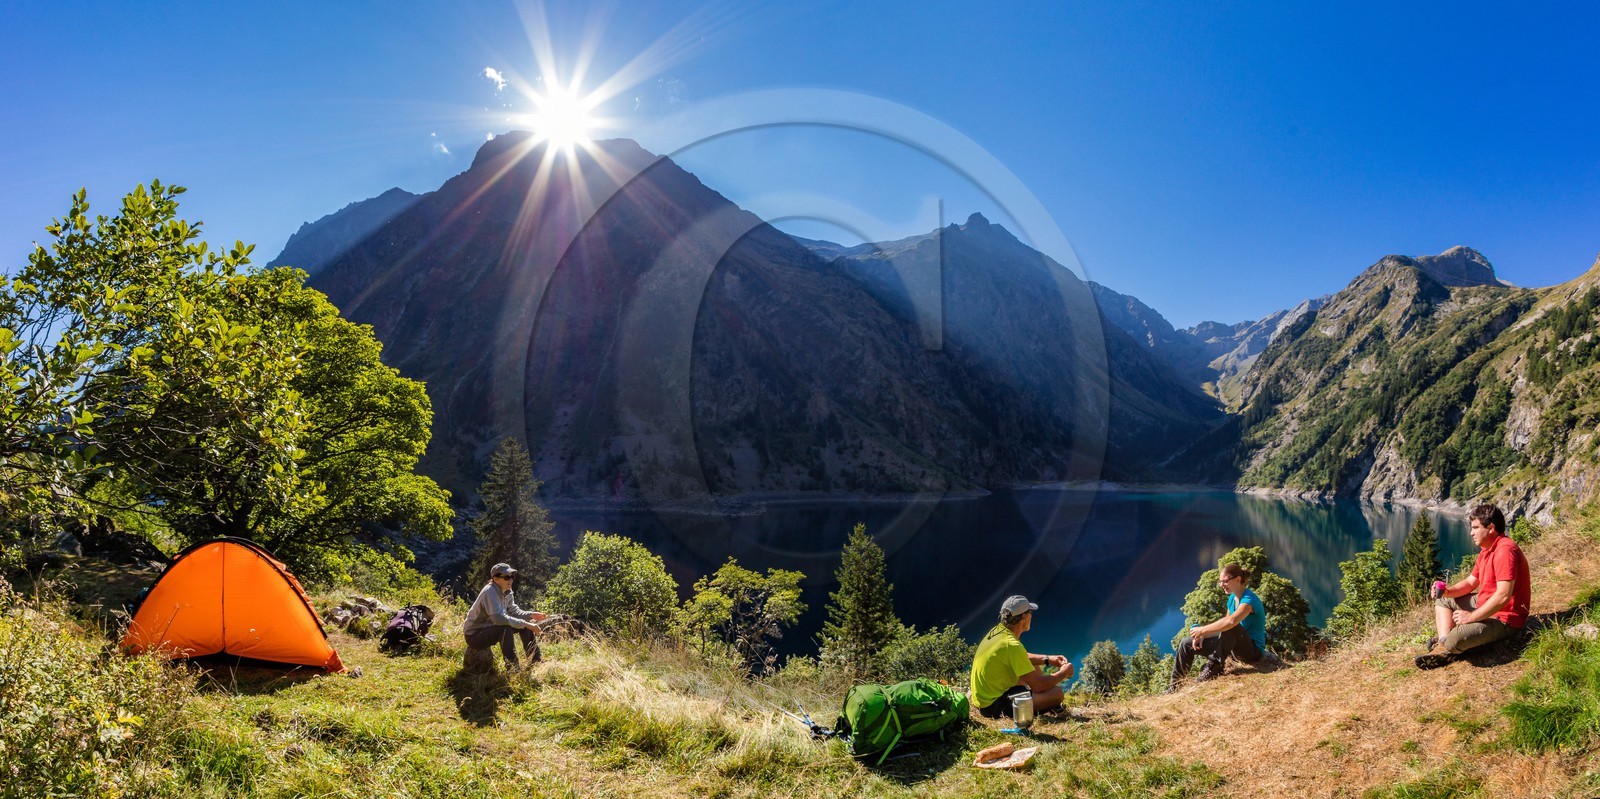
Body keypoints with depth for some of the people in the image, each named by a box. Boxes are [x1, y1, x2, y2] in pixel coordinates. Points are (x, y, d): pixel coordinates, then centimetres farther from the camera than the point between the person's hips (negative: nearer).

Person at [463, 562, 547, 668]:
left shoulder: (507, 592, -1)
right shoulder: (490, 592, -28)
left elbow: (514, 611, 5)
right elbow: (499, 618, -38)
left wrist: (531, 615, -15)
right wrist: (525, 624, -35)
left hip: (489, 629, 9)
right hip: (474, 635, -9)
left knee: (525, 623, 1)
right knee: (505, 629, -34)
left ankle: (536, 662, 7)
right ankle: (512, 666, -23)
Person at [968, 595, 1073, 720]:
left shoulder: (997, 631, 2)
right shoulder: (1012, 645, -24)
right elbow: (1037, 685, -20)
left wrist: (1047, 659, 14)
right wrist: (1063, 673, -3)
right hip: (993, 706, -10)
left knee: (1033, 667, 25)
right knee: (1056, 692, -15)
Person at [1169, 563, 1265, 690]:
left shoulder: (1249, 599, -20)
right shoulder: (1232, 598, 8)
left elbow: (1231, 621, -40)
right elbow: (1222, 627, 9)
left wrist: (1203, 630, -30)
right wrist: (1202, 635, -9)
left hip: (1254, 651, -9)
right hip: (1235, 648, 9)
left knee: (1230, 627, -38)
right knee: (1187, 644, 2)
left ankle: (1215, 667, -27)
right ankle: (1173, 688, 7)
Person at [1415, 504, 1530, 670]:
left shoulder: (1505, 550, -25)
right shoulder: (1486, 550, 10)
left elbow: (1503, 596, -31)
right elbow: (1470, 582, 15)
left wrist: (1472, 616, -25)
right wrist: (1446, 591, -5)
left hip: (1503, 618, -11)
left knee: (1456, 638, -32)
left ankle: (1446, 649, 5)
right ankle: (1443, 646, -3)